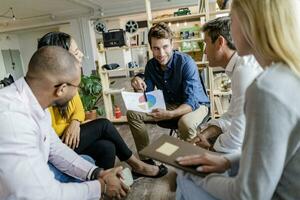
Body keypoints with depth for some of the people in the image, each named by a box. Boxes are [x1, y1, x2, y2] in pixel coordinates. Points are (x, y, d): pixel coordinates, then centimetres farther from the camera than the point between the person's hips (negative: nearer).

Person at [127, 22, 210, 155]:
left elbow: (191, 101, -30)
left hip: (195, 104, -5)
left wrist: (169, 115, -48)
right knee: (132, 114, -4)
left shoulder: (186, 63, -24)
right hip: (169, 105, 6)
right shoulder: (151, 65, -6)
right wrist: (139, 88, -25)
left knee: (185, 123, -39)